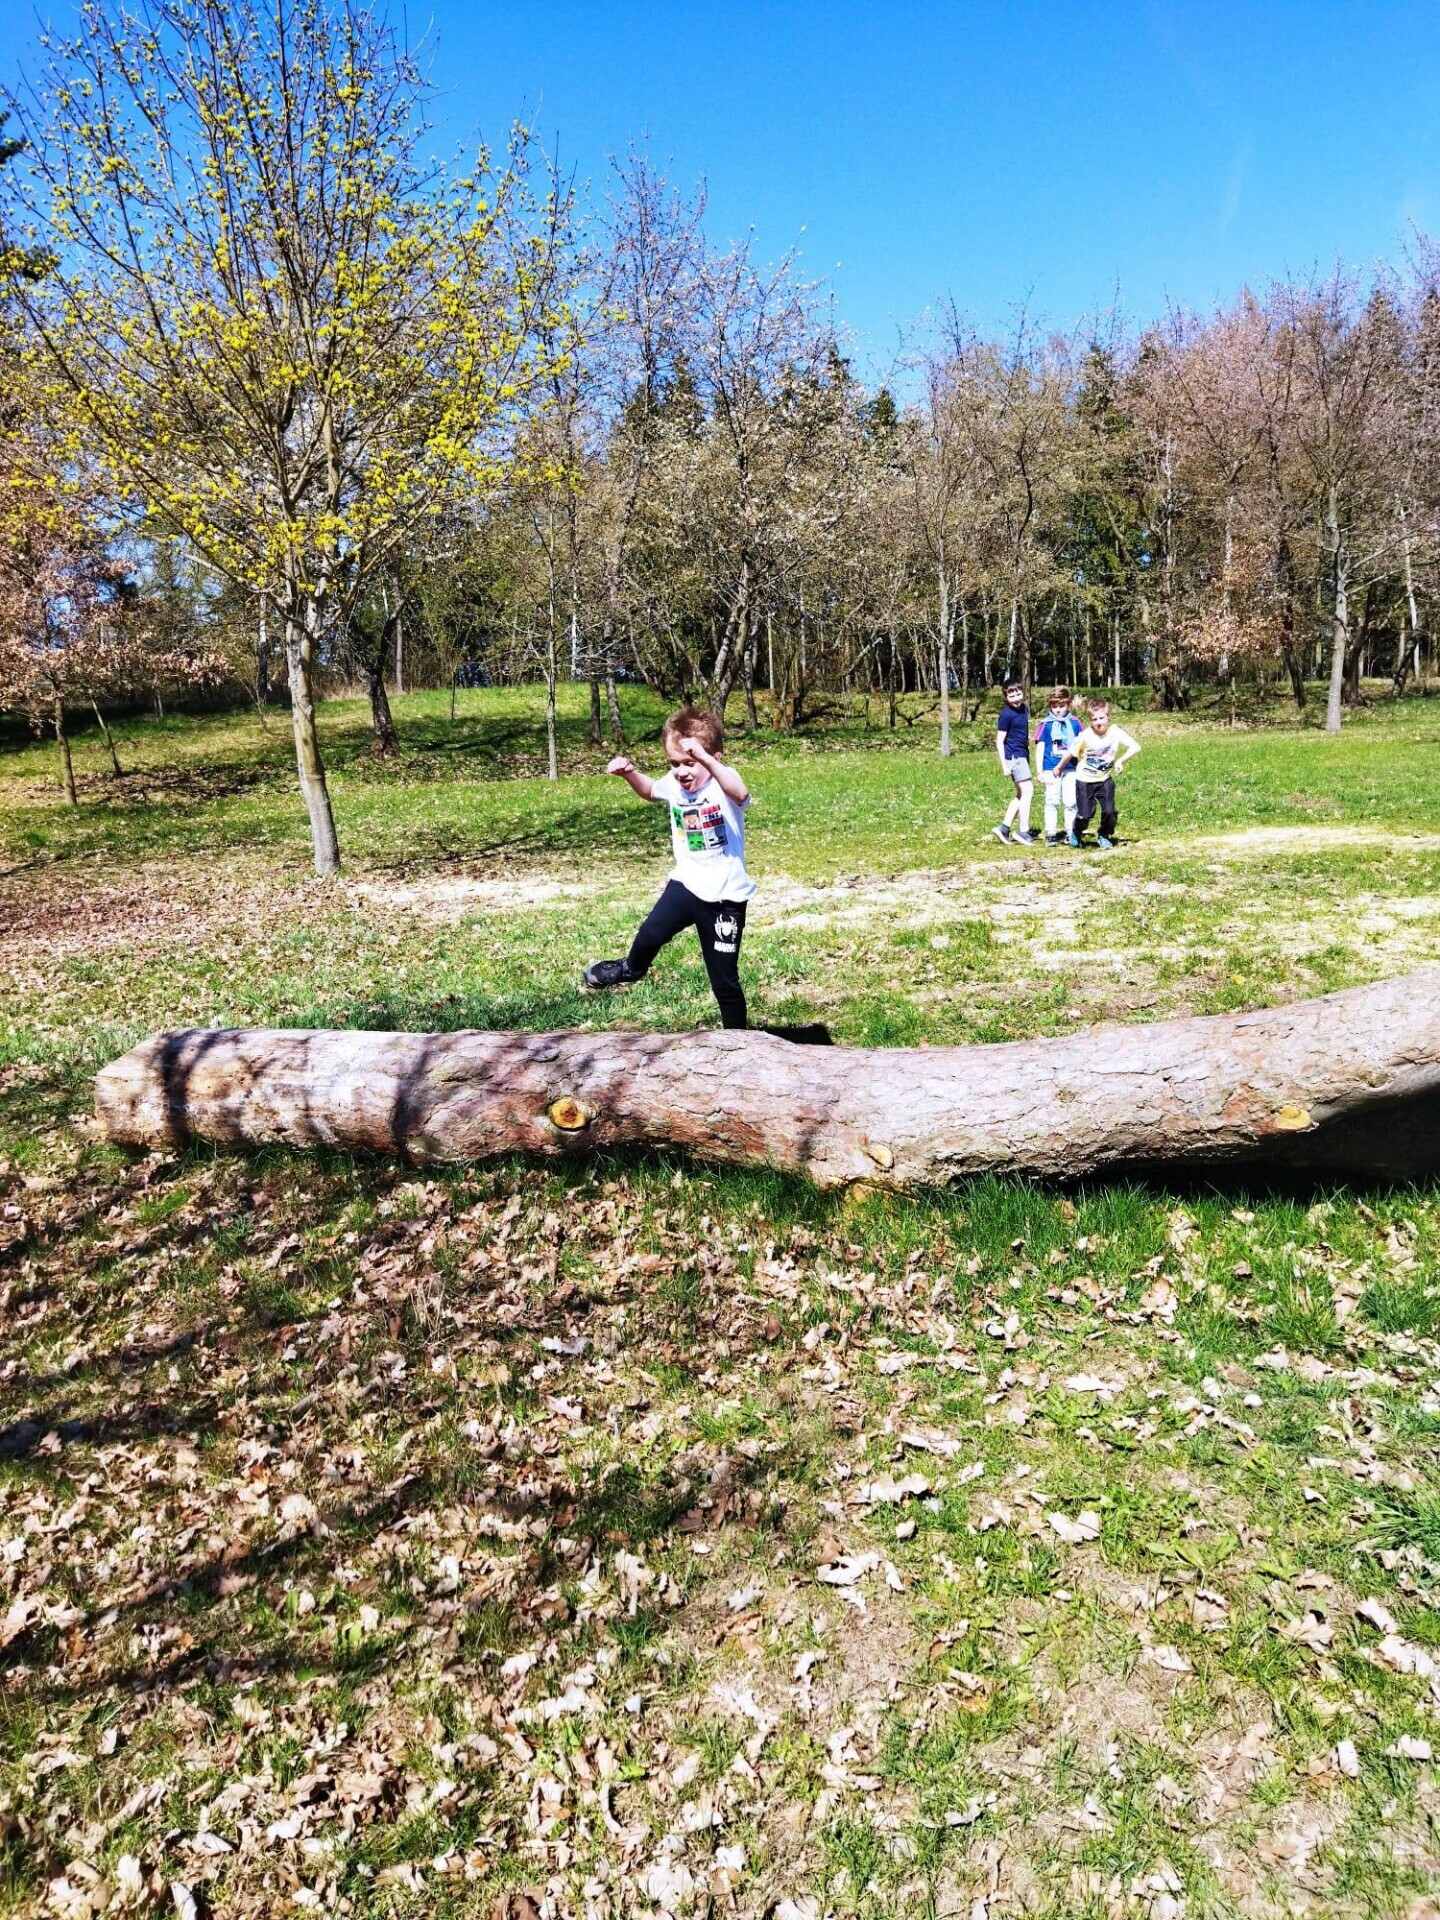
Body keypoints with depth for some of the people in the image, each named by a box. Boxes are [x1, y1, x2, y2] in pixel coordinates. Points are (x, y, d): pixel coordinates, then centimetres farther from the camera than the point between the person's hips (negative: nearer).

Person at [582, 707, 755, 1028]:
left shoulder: (723, 784, -20)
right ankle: (631, 969, 40)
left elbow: (740, 794, -46)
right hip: (686, 885, 5)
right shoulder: (674, 785, -2)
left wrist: (704, 758, -60)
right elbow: (649, 790, 22)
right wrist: (629, 773, 0)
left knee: (724, 980, 3)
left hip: (724, 897, -5)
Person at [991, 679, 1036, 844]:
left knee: (1021, 794, 11)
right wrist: (1004, 765, -16)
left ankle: (1004, 827, 13)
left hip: (1022, 756, 9)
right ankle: (1023, 831, -6)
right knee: (1027, 790, -9)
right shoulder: (1006, 714, -14)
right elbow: (999, 741, -13)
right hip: (1013, 756, -9)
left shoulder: (1024, 709, 10)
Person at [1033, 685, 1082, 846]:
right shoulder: (1045, 724, 1)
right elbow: (1040, 748, 3)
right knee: (1052, 802, -1)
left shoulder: (1074, 723, 7)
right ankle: (1051, 834, 3)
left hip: (1071, 768, 1)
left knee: (1071, 802, 2)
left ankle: (1071, 833, 12)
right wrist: (1040, 771, -2)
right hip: (1051, 769, -1)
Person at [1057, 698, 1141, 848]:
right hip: (1084, 781, -2)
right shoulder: (1086, 735, -18)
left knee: (1109, 811, -9)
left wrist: (1121, 760, -27)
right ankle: (1076, 833, 30)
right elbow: (1071, 752, -5)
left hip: (1105, 780, 2)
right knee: (1084, 814, -4)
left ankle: (1104, 836, 20)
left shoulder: (1115, 732, -13)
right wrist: (1059, 769, 5)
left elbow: (1135, 747, -15)